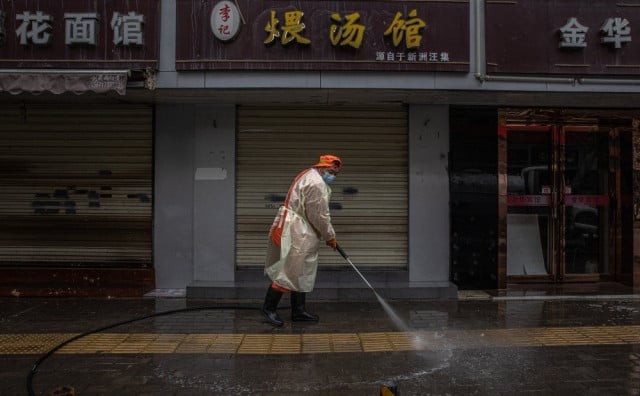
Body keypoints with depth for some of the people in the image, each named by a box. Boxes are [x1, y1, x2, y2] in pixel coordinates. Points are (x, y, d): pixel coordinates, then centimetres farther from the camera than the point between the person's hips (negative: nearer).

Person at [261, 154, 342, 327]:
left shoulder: (309, 176, 17)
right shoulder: (316, 184, -17)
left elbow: (319, 213, 21)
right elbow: (319, 216, -17)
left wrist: (328, 234, 18)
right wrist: (330, 236, -4)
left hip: (301, 234, 11)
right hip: (294, 233, -11)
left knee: (301, 273, 13)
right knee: (289, 272, -6)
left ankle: (299, 311, 20)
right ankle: (269, 307, 6)